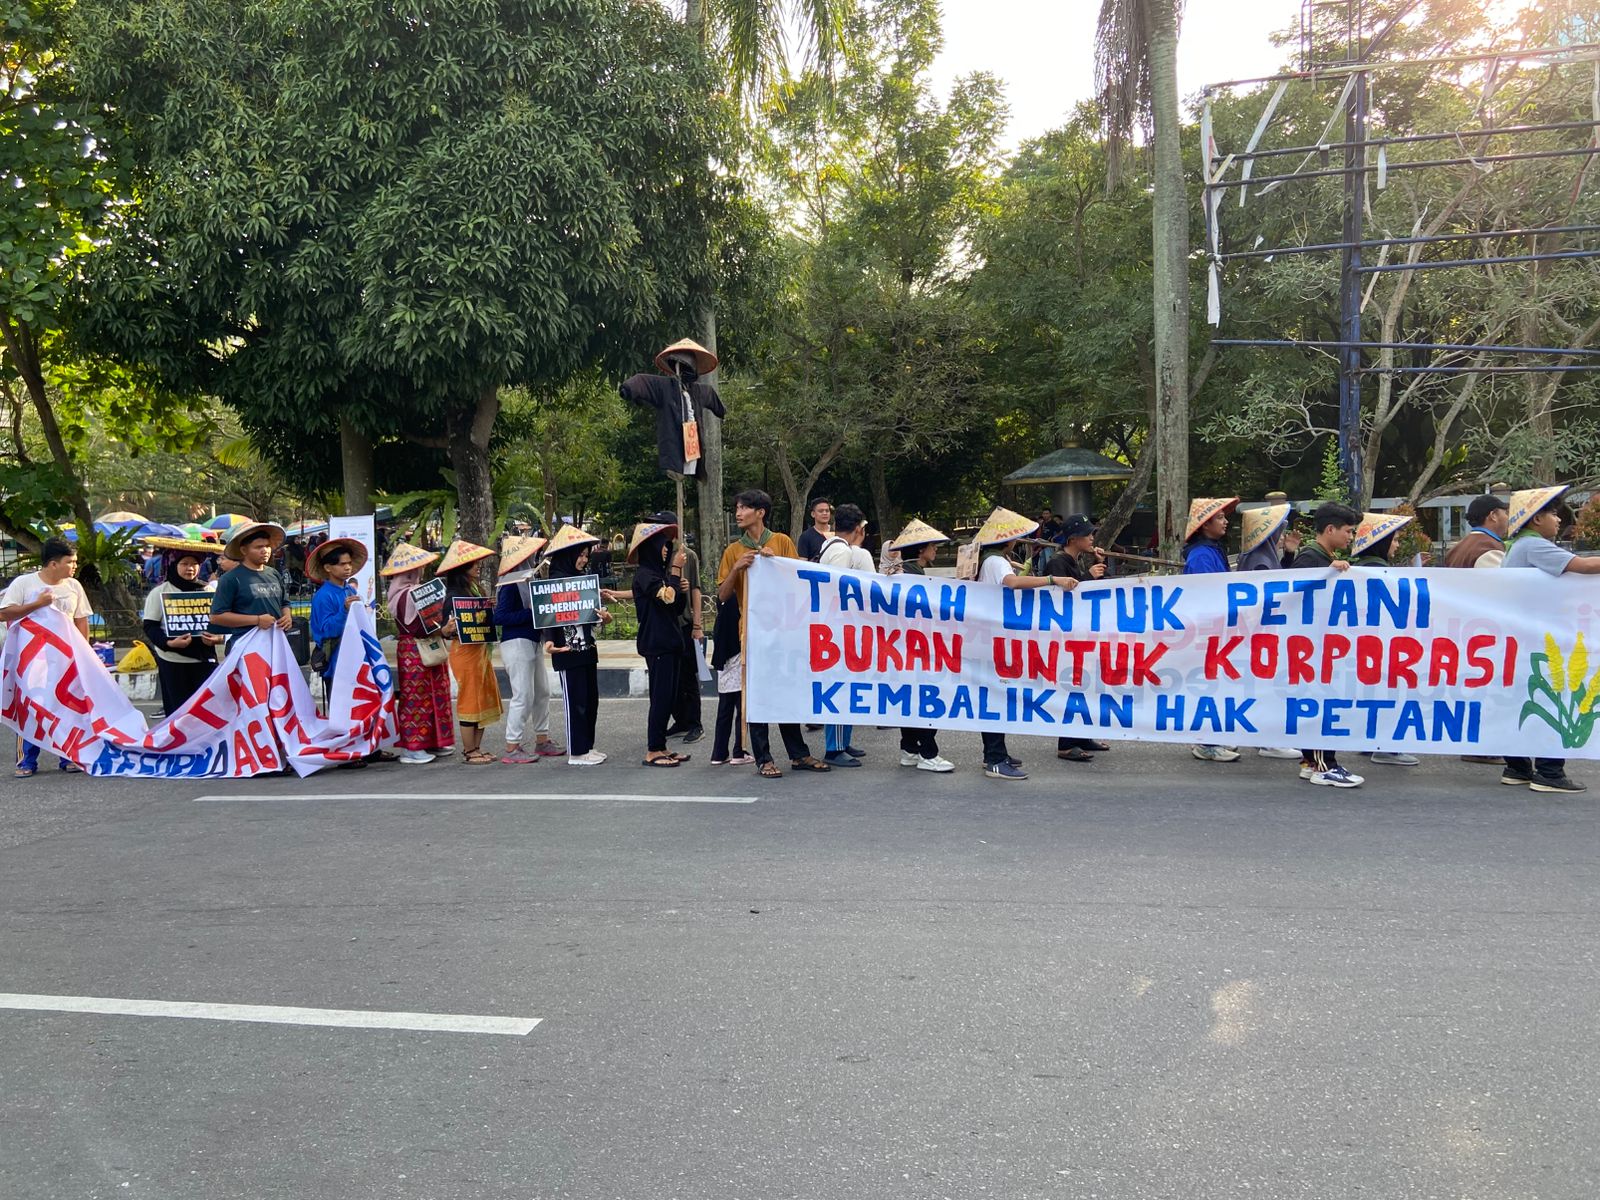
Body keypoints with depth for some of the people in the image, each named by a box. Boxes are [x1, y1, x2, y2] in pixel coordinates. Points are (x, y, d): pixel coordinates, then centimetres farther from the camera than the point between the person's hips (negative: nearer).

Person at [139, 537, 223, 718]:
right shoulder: (160, 592, 0)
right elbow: (150, 626, -4)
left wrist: (218, 637, -10)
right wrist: (168, 642, -22)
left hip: (204, 659, 2)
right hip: (173, 662, -2)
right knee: (178, 711, 4)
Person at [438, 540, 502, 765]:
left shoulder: (475, 588, 11)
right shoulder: (454, 595, -13)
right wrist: (449, 628, -33)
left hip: (481, 649, 9)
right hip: (465, 651, -9)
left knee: (485, 699, 11)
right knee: (470, 700, -2)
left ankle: (476, 748, 19)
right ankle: (469, 752, 6)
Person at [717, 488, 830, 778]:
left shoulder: (782, 542, 5)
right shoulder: (733, 551, 7)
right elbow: (723, 594, 4)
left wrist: (776, 561, -12)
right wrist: (736, 568, -12)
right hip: (753, 629, 0)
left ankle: (798, 754, 14)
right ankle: (763, 759, 4)